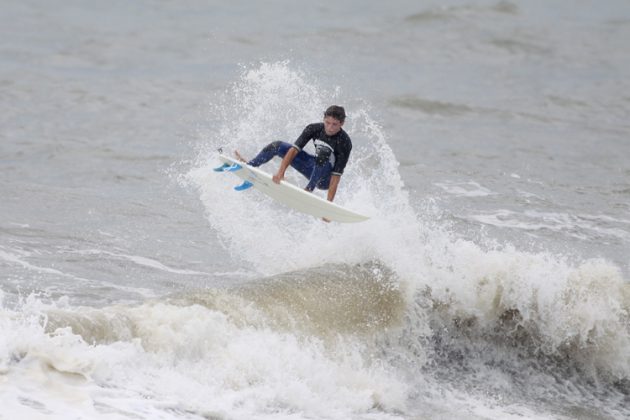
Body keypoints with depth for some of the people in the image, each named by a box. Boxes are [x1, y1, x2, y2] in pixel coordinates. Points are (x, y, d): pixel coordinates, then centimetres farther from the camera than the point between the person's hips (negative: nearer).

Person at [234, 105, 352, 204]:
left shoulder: (345, 143, -26)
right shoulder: (314, 129, -13)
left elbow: (336, 176, -28)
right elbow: (294, 149, -18)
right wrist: (281, 172, -31)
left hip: (325, 180, -5)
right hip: (314, 169, 5)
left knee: (324, 151, -36)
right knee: (277, 146, -1)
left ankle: (309, 189, -35)